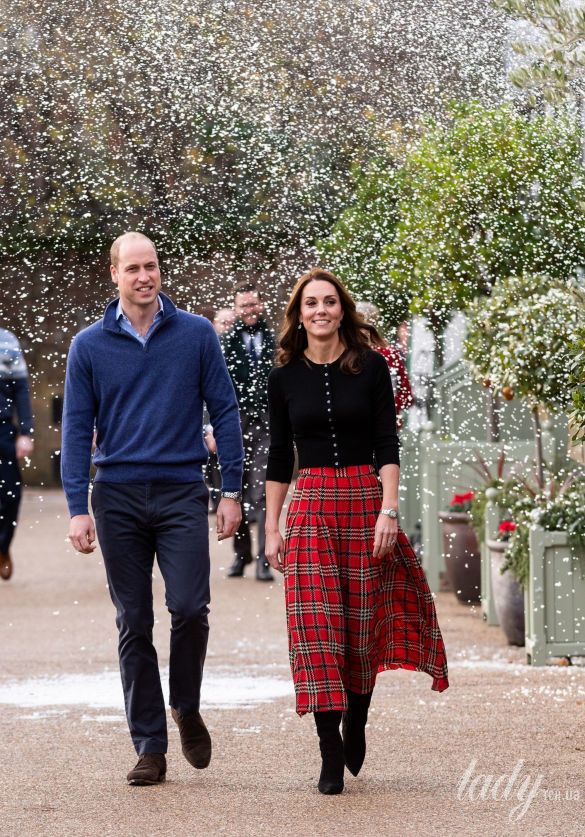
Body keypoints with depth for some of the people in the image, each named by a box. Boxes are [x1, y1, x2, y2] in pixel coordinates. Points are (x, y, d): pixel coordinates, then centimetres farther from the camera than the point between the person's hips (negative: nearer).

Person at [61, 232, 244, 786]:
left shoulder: (196, 334, 3)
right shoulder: (89, 346, 4)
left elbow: (224, 412, 5)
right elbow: (77, 429, 4)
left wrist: (232, 491, 0)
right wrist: (77, 508, -4)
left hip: (181, 493, -1)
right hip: (118, 497, 1)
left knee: (189, 608, -13)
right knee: (134, 625, 4)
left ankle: (187, 709, 13)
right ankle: (149, 747, 9)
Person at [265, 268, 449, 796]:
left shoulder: (370, 367, 2)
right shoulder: (286, 377, 7)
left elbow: (388, 445, -1)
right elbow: (279, 455, 11)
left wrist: (388, 509, -11)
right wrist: (272, 527, 7)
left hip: (366, 497, -1)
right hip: (310, 504, 1)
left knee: (364, 624, 3)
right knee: (315, 623, -9)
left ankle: (355, 724, 26)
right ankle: (331, 755, -8)